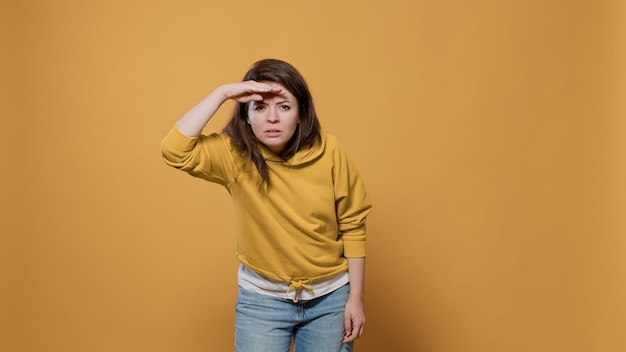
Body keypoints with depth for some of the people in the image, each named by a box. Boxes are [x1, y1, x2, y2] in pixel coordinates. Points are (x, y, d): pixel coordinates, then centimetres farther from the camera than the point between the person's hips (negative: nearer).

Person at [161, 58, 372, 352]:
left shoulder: (328, 151, -13)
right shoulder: (234, 153, -12)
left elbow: (352, 225, -6)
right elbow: (175, 151, -28)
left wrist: (355, 297, -5)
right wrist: (223, 93, -27)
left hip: (330, 296, 1)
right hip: (262, 299, 0)